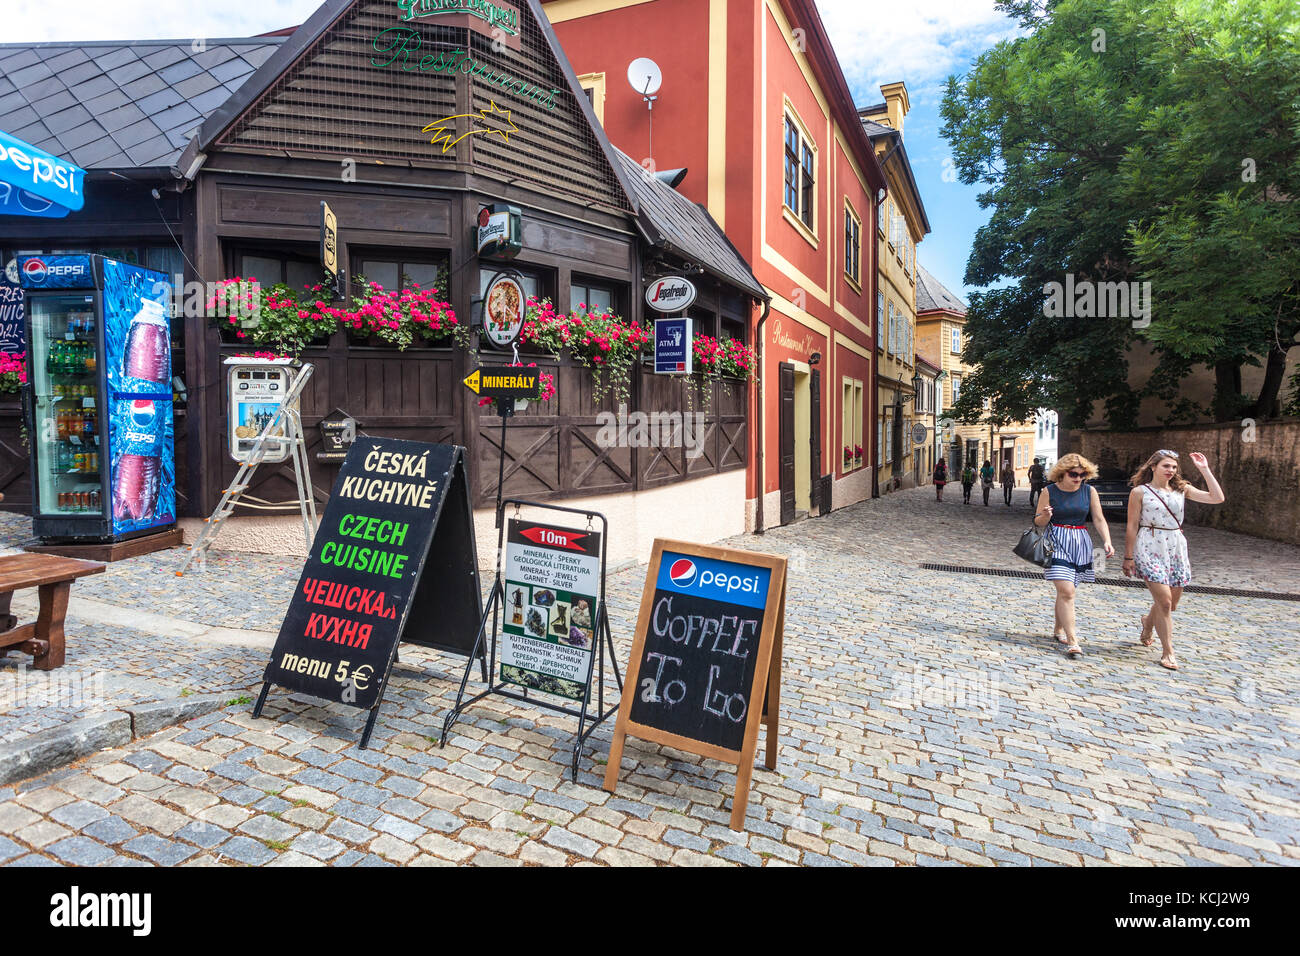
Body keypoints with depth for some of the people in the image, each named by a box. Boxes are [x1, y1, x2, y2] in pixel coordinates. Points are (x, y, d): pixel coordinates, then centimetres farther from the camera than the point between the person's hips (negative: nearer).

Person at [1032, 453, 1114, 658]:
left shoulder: (1089, 491, 5)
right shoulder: (1050, 491, -2)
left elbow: (1099, 519, 5)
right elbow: (1038, 523, 1)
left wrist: (1107, 541, -9)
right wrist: (1045, 516, -21)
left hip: (1080, 544, 3)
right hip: (1057, 544, -3)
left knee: (1065, 591, 10)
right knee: (1066, 591, -13)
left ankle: (1059, 629, 31)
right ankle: (1072, 640, -13)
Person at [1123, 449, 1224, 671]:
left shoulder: (1181, 490, 9)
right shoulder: (1140, 492, -3)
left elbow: (1217, 498, -1)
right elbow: (1132, 527, -3)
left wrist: (1204, 470, -1)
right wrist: (1128, 557, -5)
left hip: (1177, 548, 5)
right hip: (1150, 548, -5)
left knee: (1172, 604, 11)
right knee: (1164, 601, -9)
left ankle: (1148, 622, 43)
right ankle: (1167, 651, 3)